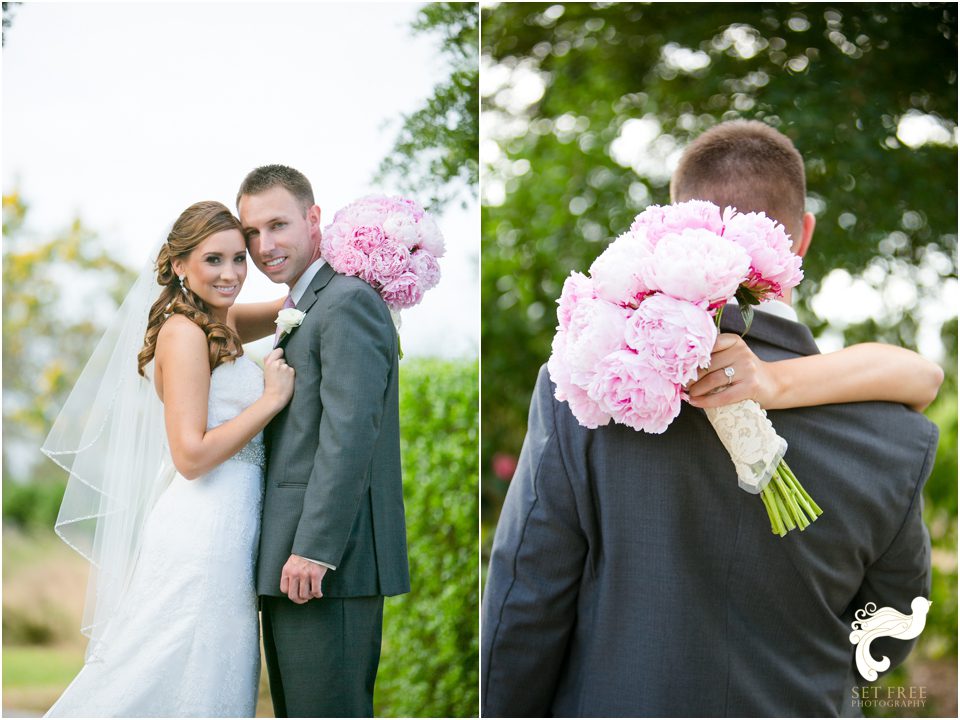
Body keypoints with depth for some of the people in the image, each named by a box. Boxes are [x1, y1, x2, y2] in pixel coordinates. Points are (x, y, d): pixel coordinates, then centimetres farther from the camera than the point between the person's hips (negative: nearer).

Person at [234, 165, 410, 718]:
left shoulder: (347, 303, -11)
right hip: (292, 565, 10)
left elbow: (349, 434, -20)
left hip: (329, 563, -10)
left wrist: (313, 550, -22)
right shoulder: (304, 311, 21)